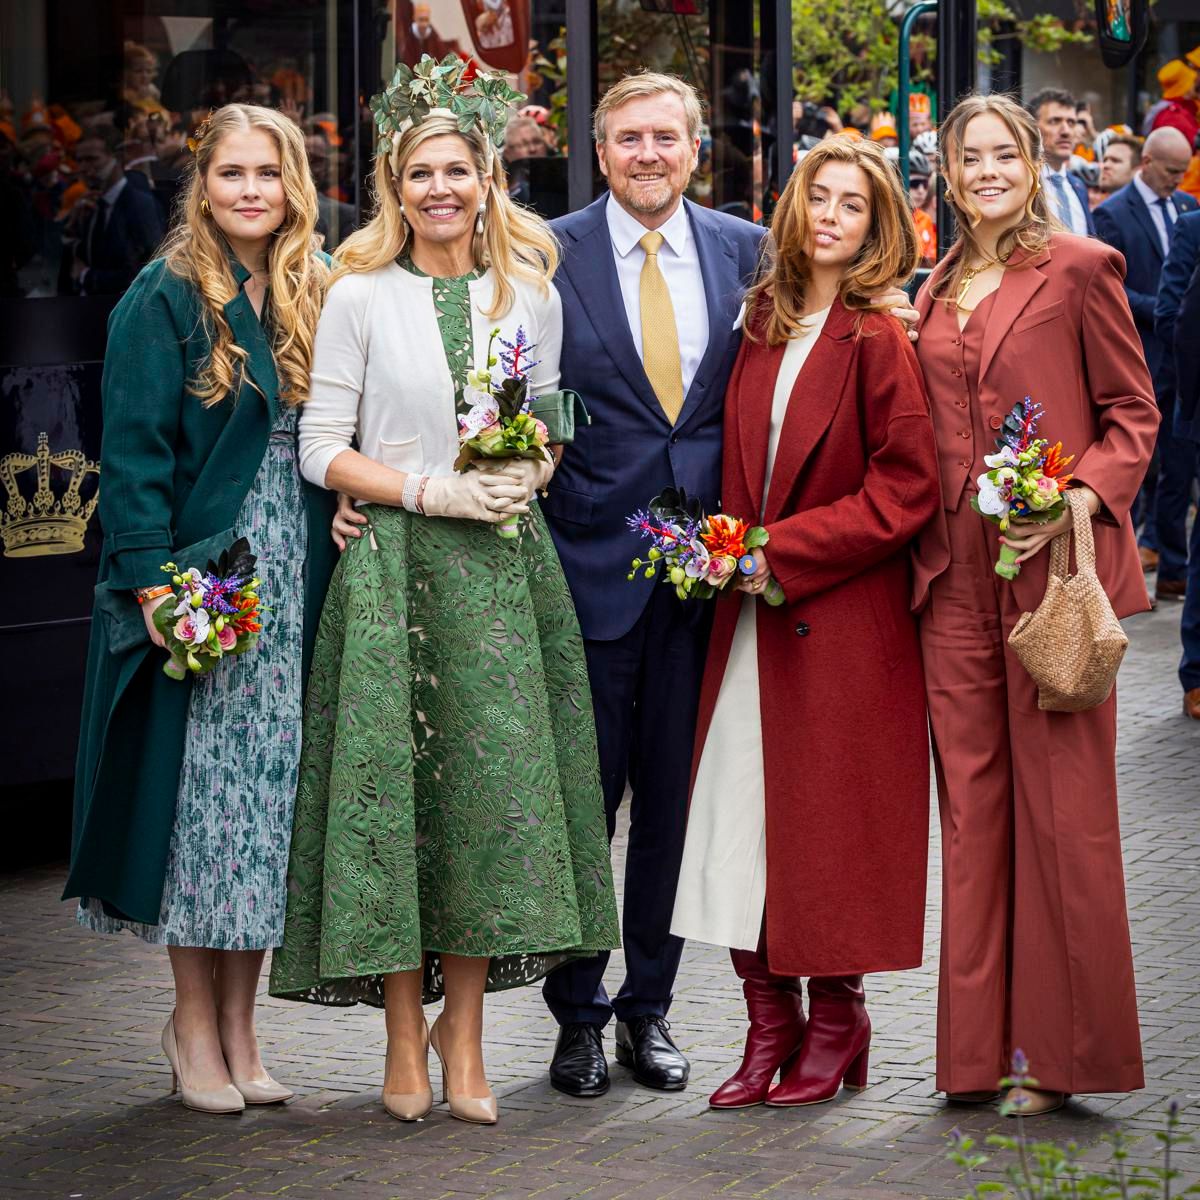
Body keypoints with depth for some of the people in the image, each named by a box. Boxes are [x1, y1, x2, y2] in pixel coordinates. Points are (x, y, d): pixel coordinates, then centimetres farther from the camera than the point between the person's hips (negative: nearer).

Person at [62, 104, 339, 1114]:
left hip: (294, 577, 5)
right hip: (200, 579, -5)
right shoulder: (166, 299, -5)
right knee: (202, 790, -1)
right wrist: (152, 581, -17)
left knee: (271, 795, 6)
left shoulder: (313, 299, 11)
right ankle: (195, 1021, 11)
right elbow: (135, 451, -9)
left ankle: (238, 1023, 15)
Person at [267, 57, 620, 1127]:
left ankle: (464, 1039, 7)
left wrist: (529, 472, -5)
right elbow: (323, 451, 0)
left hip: (504, 568, 2)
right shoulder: (360, 297, 2)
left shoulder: (532, 296, 10)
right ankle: (406, 1038, 7)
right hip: (396, 567, -2)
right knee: (398, 789, -3)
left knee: (497, 785, -2)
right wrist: (433, 490, -12)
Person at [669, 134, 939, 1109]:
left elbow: (906, 490, -13)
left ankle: (837, 1023, 16)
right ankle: (771, 1027, 13)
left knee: (827, 825, 1)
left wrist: (782, 549, -14)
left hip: (843, 620, -6)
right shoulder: (764, 324, 8)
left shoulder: (879, 341, -10)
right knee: (739, 823, 3)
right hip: (756, 615, 6)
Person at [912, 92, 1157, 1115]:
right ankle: (980, 1048, 13)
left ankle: (1059, 1050, 6)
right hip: (954, 573, 6)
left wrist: (1077, 501, -17)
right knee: (970, 801, 7)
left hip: (1052, 565, -6)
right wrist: (922, 537, 7)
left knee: (1061, 802, -2)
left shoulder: (1080, 269, -2)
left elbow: (1134, 413, -2)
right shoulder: (936, 292, 16)